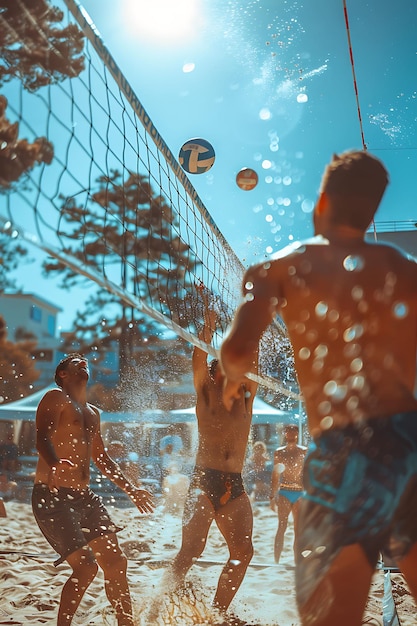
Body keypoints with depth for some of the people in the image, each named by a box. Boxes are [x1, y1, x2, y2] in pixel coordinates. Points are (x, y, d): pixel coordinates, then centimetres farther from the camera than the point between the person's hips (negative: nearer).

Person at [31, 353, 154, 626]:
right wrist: (55, 464, -40)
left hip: (83, 496, 8)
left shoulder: (93, 413, 21)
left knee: (116, 562, 4)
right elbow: (42, 438, -19)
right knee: (85, 566, -14)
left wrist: (131, 489, 24)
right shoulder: (56, 398, -3)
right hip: (52, 496, -8)